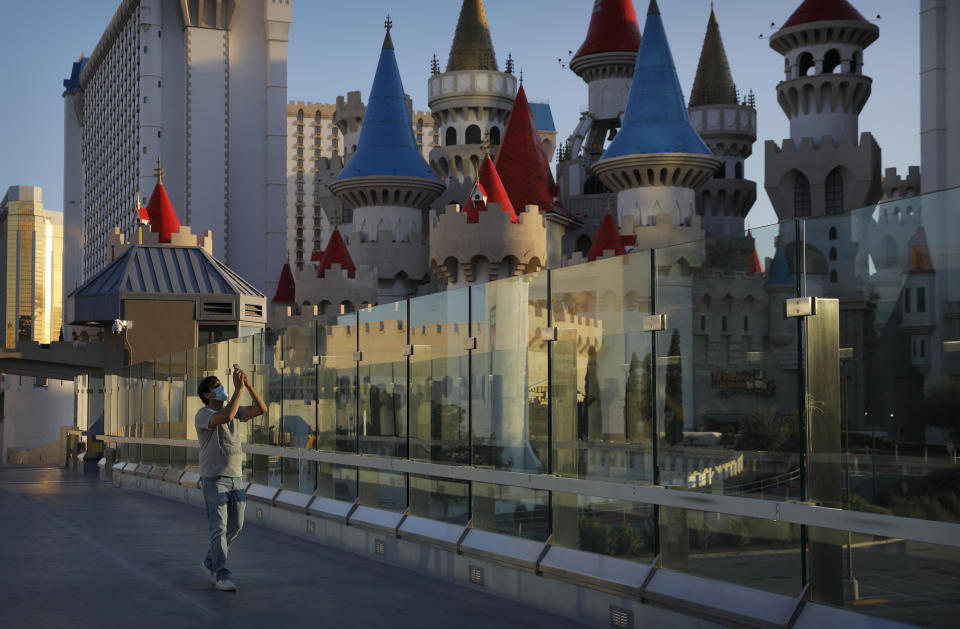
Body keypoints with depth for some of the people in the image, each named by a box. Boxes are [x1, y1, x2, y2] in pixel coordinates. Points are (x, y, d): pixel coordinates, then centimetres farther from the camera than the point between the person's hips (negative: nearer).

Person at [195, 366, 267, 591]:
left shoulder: (234, 410, 12)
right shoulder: (203, 415, -9)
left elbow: (261, 409, -2)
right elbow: (226, 417, -30)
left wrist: (248, 384, -12)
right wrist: (238, 388, -27)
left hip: (236, 478, 7)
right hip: (214, 480, -7)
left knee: (235, 527, 11)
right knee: (219, 529, -7)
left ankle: (210, 563, 28)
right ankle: (221, 576, -3)